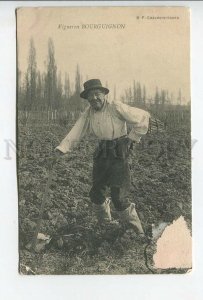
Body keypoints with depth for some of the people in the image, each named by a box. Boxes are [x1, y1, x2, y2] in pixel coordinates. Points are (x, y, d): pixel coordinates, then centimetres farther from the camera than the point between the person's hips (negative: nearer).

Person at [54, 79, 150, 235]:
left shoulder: (116, 108, -15)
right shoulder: (88, 113, 3)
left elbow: (144, 116, -13)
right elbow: (76, 131, -3)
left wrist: (132, 138, -8)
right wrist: (61, 149, -16)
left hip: (119, 154, -6)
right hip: (102, 154, 7)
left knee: (118, 197, -9)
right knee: (96, 193, 13)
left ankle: (137, 232, 9)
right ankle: (105, 224, 37)